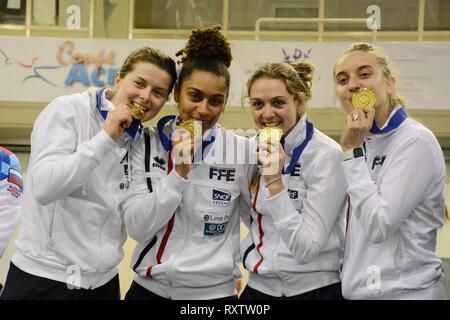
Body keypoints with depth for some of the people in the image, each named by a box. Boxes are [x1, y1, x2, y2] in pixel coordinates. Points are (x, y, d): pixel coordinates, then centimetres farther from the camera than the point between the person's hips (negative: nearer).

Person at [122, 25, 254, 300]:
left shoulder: (243, 151, -8)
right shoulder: (146, 144, -5)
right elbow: (136, 227, -11)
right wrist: (179, 173, -19)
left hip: (214, 291, -1)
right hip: (149, 287, 1)